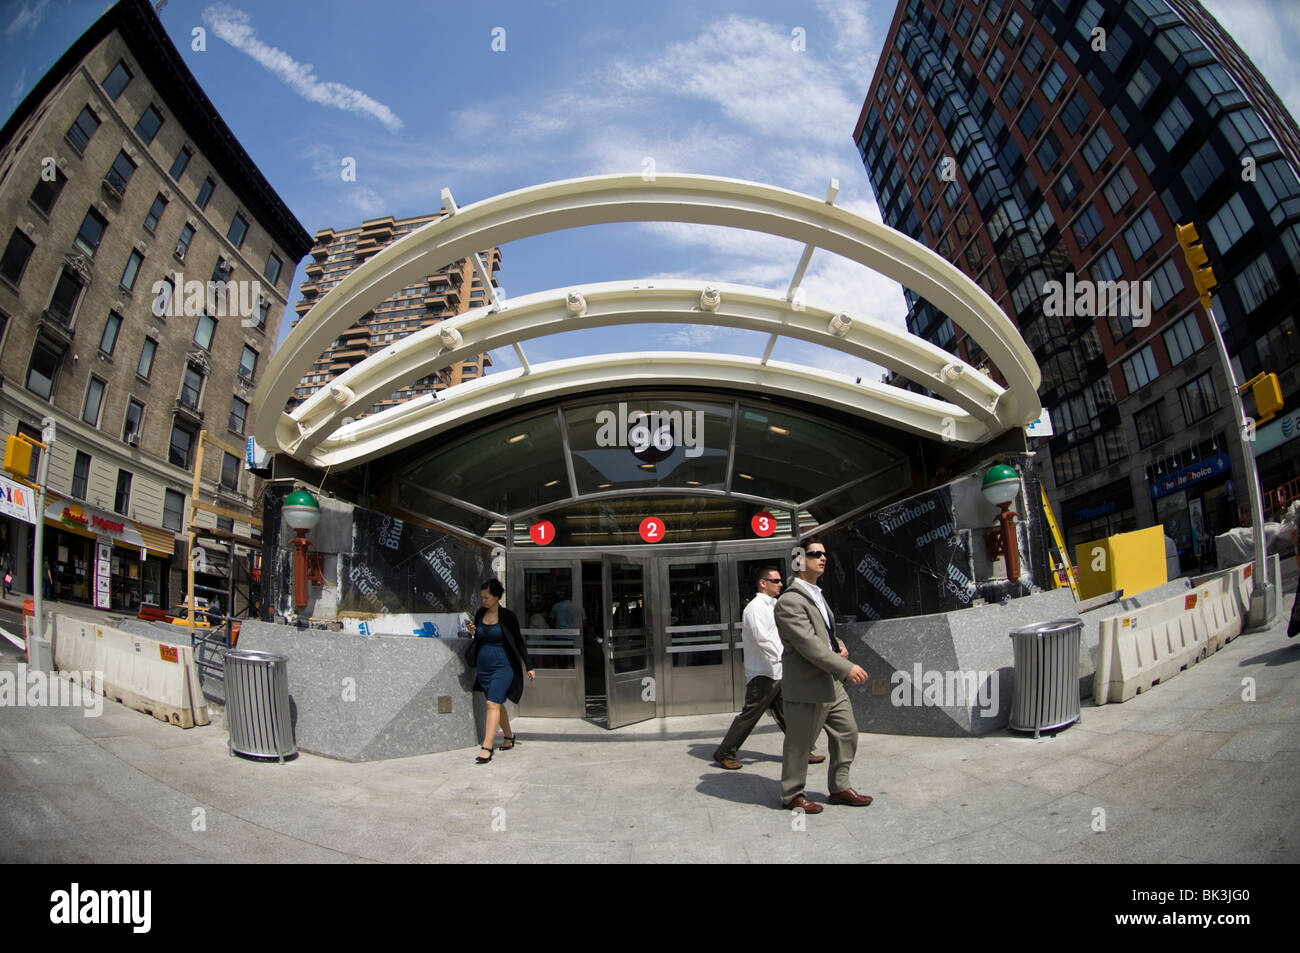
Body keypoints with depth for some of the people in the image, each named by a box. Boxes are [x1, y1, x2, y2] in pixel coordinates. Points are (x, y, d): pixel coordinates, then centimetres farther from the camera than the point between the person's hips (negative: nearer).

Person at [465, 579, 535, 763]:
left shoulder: (508, 616, -9)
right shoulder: (480, 614, 5)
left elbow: (519, 642, -3)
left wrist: (529, 666, -1)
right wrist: (472, 632, -6)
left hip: (502, 666, -6)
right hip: (483, 667, 6)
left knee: (493, 704, -15)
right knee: (498, 704, 16)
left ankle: (486, 749, -16)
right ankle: (509, 737, 34)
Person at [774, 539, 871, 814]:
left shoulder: (816, 595, 14)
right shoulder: (789, 601, -19)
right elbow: (809, 645, -25)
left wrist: (839, 647, 4)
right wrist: (847, 668, -24)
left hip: (831, 683, 10)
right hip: (806, 687, -9)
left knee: (847, 732, 16)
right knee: (799, 745, 5)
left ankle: (839, 788, 33)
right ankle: (792, 794, 24)